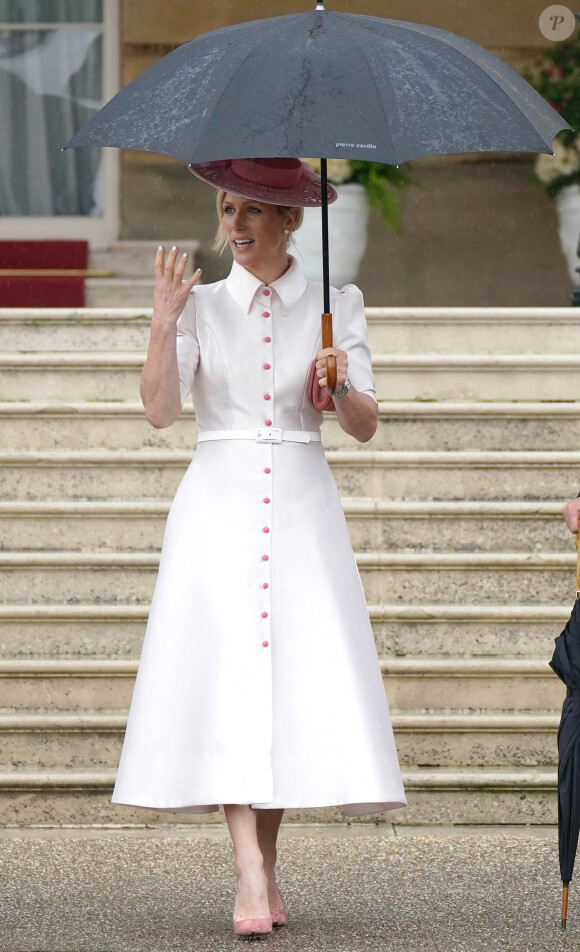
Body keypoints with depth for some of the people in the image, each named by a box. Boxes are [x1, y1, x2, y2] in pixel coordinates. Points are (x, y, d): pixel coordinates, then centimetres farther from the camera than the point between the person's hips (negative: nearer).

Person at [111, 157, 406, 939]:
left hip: (302, 504, 1)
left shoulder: (336, 306, 8)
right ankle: (252, 877, -18)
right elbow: (160, 410, -4)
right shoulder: (202, 305, 8)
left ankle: (267, 862, 7)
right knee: (228, 675, -12)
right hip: (219, 505, -1)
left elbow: (365, 427, 5)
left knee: (302, 675, -5)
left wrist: (340, 386, -15)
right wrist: (164, 322, -14)